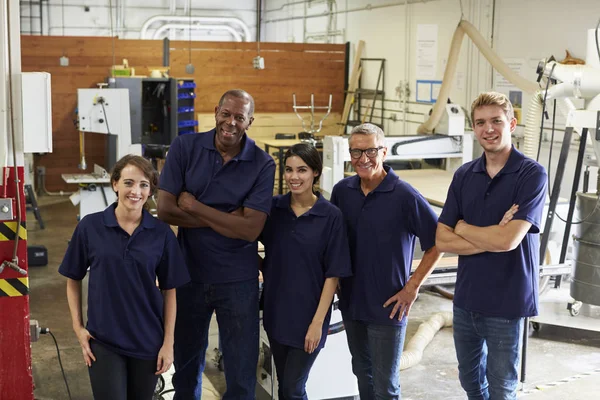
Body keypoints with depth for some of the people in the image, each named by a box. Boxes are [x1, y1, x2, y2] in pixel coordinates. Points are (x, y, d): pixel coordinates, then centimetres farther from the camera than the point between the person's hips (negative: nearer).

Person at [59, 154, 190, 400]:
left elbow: (169, 291, 0)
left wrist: (168, 342, -2)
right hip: (103, 341, -1)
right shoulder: (90, 226, -7)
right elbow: (73, 280, 4)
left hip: (148, 340, 2)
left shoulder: (161, 233, -5)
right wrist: (78, 327, -3)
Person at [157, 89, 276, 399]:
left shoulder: (263, 164, -11)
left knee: (242, 367, 10)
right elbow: (165, 210, -13)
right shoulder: (184, 147, -7)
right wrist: (227, 218, -17)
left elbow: (251, 229, -18)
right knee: (186, 359, 22)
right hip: (189, 272, 2)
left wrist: (194, 206, -16)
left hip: (238, 280, -1)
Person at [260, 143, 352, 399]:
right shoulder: (274, 207, -1)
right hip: (275, 311, 4)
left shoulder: (331, 216, -12)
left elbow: (333, 274, -11)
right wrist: (260, 267, -1)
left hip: (307, 316, -4)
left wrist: (318, 322, -14)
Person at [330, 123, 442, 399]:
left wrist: (413, 286, -12)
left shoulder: (404, 196, -16)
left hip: (388, 307, -5)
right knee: (362, 373, 21)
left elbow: (438, 242, -11)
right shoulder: (342, 191, 0)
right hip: (351, 302, 5)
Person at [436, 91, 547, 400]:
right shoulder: (464, 175, 2)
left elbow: (508, 240, -23)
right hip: (466, 299, 5)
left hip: (506, 302, -5)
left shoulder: (532, 174, -13)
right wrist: (492, 238, -17)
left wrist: (462, 227, -7)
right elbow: (442, 241, -4)